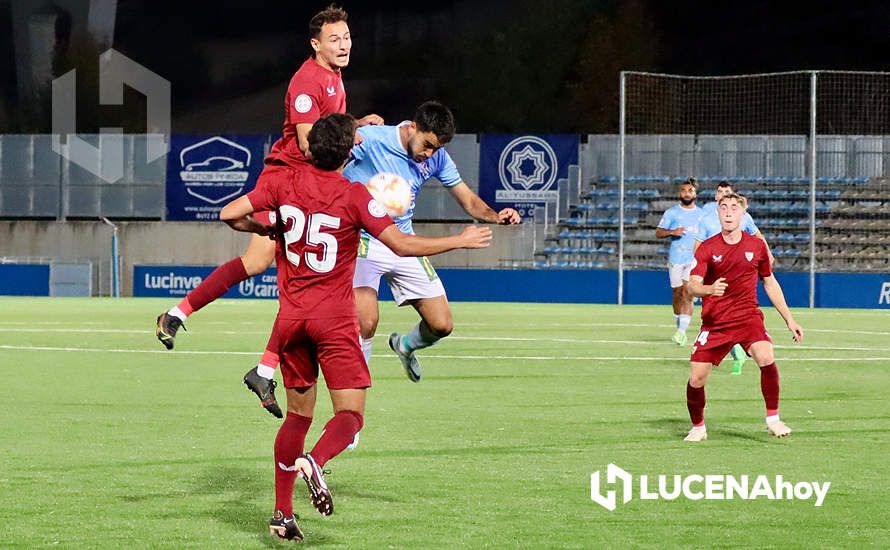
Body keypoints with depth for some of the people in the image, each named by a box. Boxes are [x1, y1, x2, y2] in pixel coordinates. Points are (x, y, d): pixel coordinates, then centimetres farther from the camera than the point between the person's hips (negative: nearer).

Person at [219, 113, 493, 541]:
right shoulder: (354, 196, -9)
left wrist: (265, 230, 19)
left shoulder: (287, 184, 2)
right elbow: (403, 245, -9)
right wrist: (462, 241, 2)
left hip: (291, 317, 5)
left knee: (298, 414, 15)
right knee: (350, 415, -3)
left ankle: (282, 512, 10)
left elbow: (230, 215, 0)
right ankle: (313, 462, -35)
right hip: (334, 319, -5)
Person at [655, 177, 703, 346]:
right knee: (677, 293, 6)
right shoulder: (671, 212, 4)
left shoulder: (701, 214, 10)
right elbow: (658, 232, 2)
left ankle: (682, 331, -20)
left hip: (694, 259, 0)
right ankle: (680, 328, 22)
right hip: (676, 259, 0)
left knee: (688, 293, -14)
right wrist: (672, 232, -16)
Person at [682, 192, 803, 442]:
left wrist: (789, 319, 16)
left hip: (748, 316, 0)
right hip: (714, 322, 0)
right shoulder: (707, 248, -4)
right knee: (696, 377, -7)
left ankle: (773, 420, -12)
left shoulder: (756, 246, 3)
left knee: (766, 358, -27)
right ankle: (698, 427, 19)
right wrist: (709, 289, -38)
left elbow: (770, 283, 16)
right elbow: (693, 285, -15)